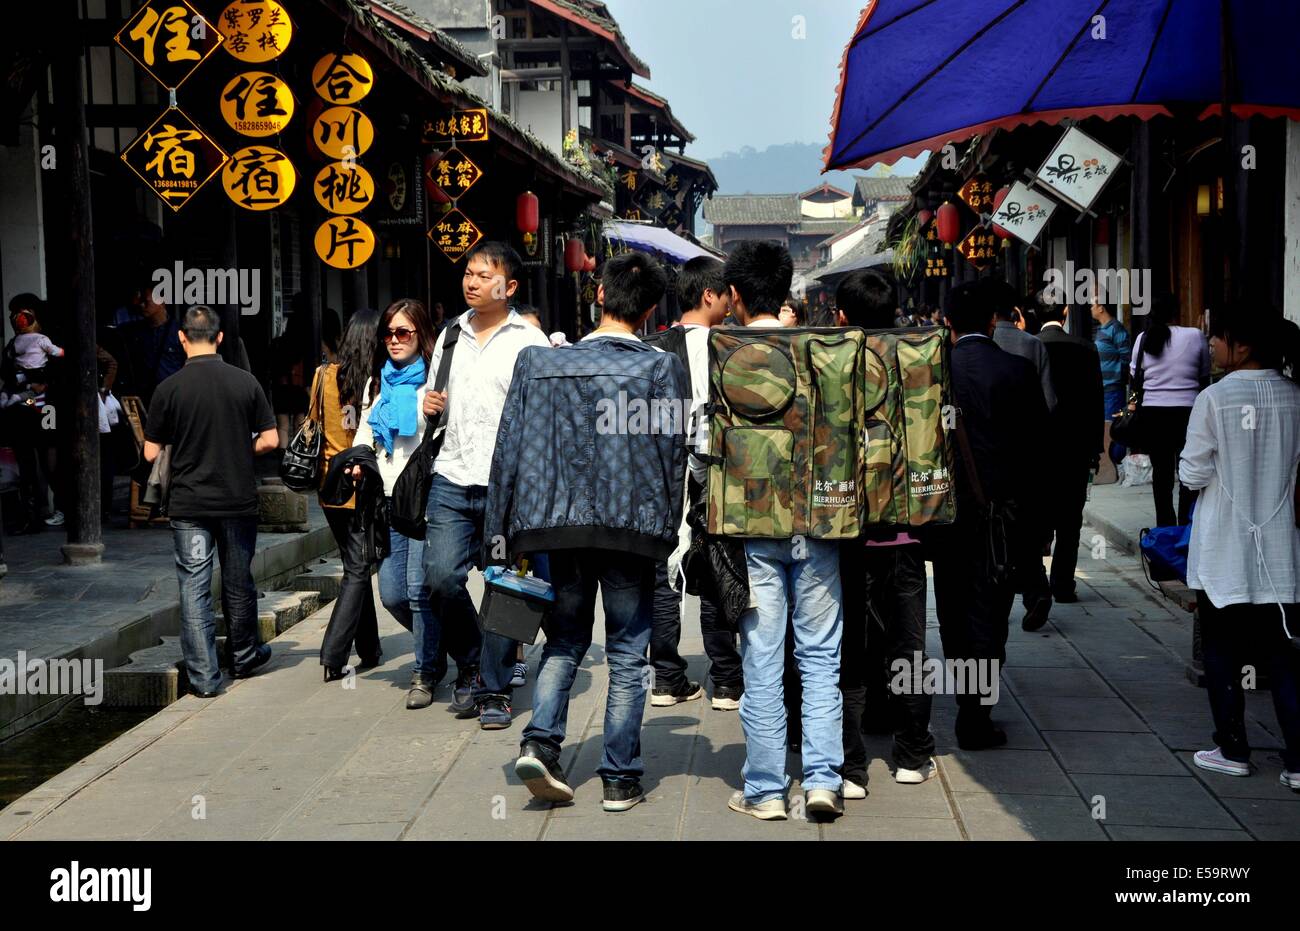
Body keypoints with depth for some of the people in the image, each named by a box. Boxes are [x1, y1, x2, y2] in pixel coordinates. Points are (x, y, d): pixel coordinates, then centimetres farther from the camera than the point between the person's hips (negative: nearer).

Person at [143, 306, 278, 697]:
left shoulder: (169, 389, -8)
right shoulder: (245, 382, -3)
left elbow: (151, 452, -4)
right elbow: (269, 440, -1)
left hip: (188, 504, -2)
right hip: (239, 501, 2)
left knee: (194, 587, 3)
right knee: (238, 582, 17)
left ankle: (204, 676, 0)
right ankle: (245, 656, 33)